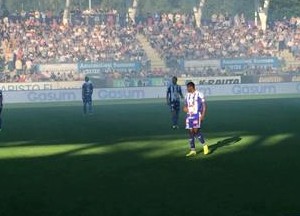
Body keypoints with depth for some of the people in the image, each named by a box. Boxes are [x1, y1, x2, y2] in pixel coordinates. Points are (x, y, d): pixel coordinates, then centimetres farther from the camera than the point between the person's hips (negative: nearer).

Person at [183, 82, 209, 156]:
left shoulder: (199, 94, -5)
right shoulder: (187, 95, 14)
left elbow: (204, 105, -6)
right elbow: (185, 105, 23)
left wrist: (203, 115, -16)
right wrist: (185, 108, -2)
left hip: (197, 115, -6)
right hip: (189, 116, 6)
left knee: (196, 131, -16)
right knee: (190, 132, 3)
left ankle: (204, 145, 3)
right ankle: (193, 150, 8)